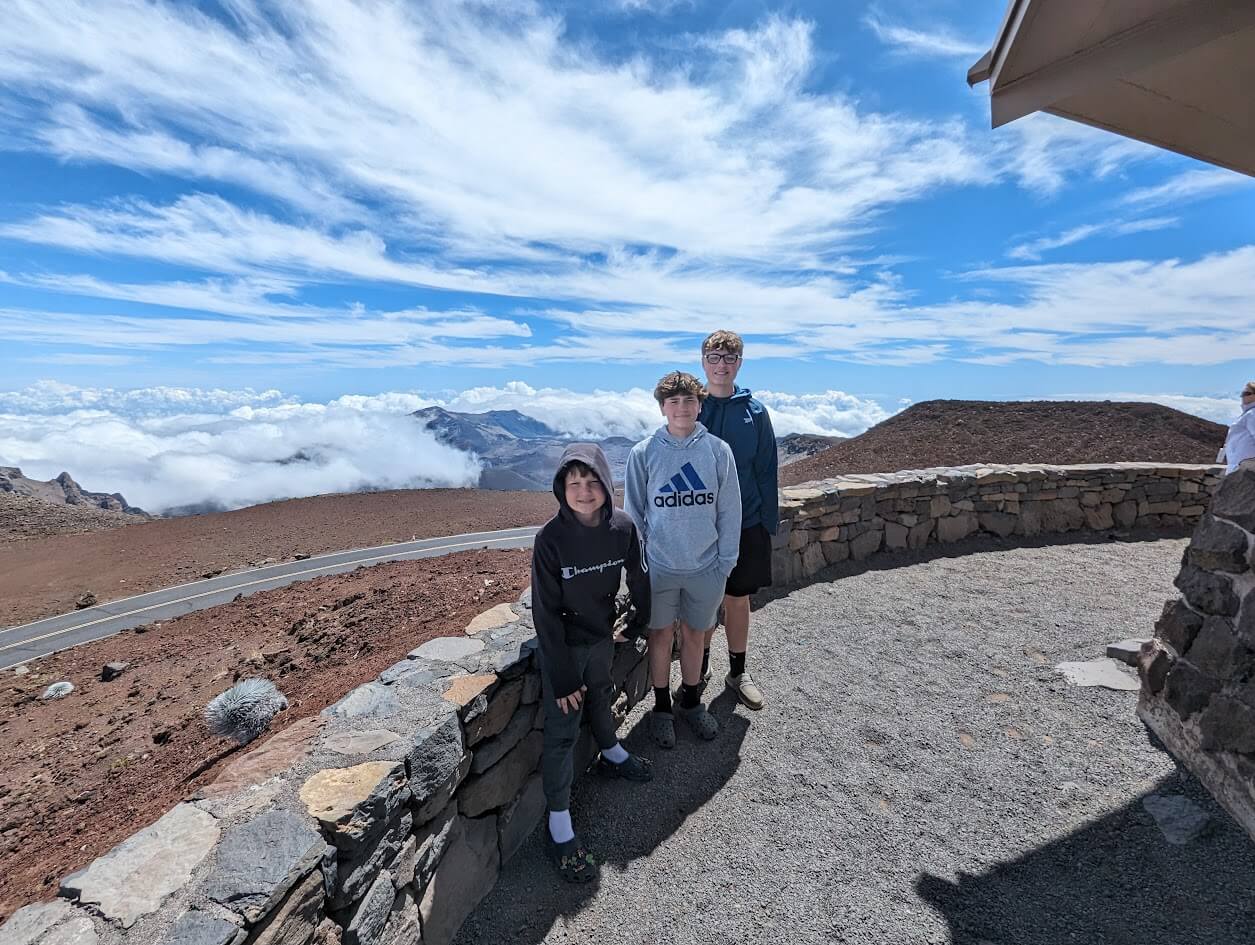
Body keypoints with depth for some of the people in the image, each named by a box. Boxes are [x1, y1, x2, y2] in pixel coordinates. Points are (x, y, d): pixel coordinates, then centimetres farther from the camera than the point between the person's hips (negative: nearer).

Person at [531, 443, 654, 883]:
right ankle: (559, 826, 22)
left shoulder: (622, 527, -15)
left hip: (602, 636, 4)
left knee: (600, 698, 27)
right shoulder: (550, 538, -26)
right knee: (562, 731, 3)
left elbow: (638, 576, 2)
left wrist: (640, 620, 15)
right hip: (563, 645, -4)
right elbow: (546, 612, -21)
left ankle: (611, 755, 55)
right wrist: (562, 677, -17)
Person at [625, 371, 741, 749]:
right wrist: (637, 563, -1)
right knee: (661, 636, 14)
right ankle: (662, 706, 36)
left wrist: (726, 561, -2)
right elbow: (634, 513, 0)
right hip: (659, 567, -1)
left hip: (705, 567, 1)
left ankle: (691, 701, 41)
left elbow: (730, 512, 0)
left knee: (695, 635, 18)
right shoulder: (643, 453, -8)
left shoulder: (718, 451, -5)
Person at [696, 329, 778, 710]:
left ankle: (738, 672, 32)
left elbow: (767, 471, 2)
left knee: (737, 598, 13)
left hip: (745, 524, 1)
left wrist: (769, 522, 0)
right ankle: (700, 664, 35)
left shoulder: (754, 411, -2)